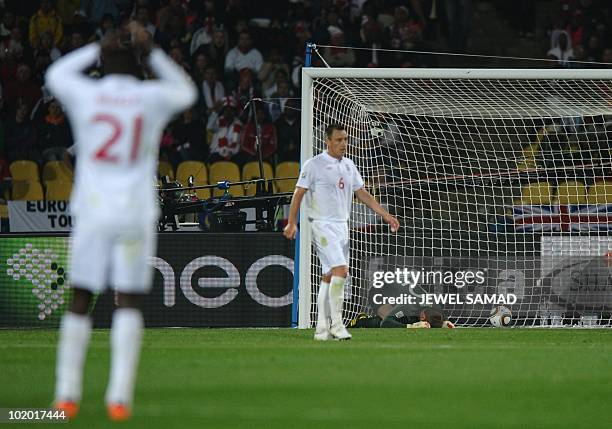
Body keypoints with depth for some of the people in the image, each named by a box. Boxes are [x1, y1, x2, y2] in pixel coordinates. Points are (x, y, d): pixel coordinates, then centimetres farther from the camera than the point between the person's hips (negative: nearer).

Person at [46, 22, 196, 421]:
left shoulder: (85, 93, 0)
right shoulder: (152, 97, -1)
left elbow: (56, 74, 23)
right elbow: (186, 91, 23)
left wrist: (98, 48, 24)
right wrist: (153, 51, 19)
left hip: (92, 209, 1)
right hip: (136, 213, -1)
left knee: (80, 301, 8)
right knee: (129, 302, 1)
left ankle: (67, 392, 8)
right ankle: (119, 396, -8)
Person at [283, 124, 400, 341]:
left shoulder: (348, 166, 13)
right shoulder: (314, 165, -7)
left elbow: (362, 193, 17)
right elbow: (299, 193, -6)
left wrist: (386, 215, 12)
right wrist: (292, 223, -15)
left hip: (342, 225, 7)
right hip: (323, 225, -7)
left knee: (329, 277, 7)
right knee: (340, 270, -19)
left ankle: (322, 328, 10)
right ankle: (336, 323, -15)